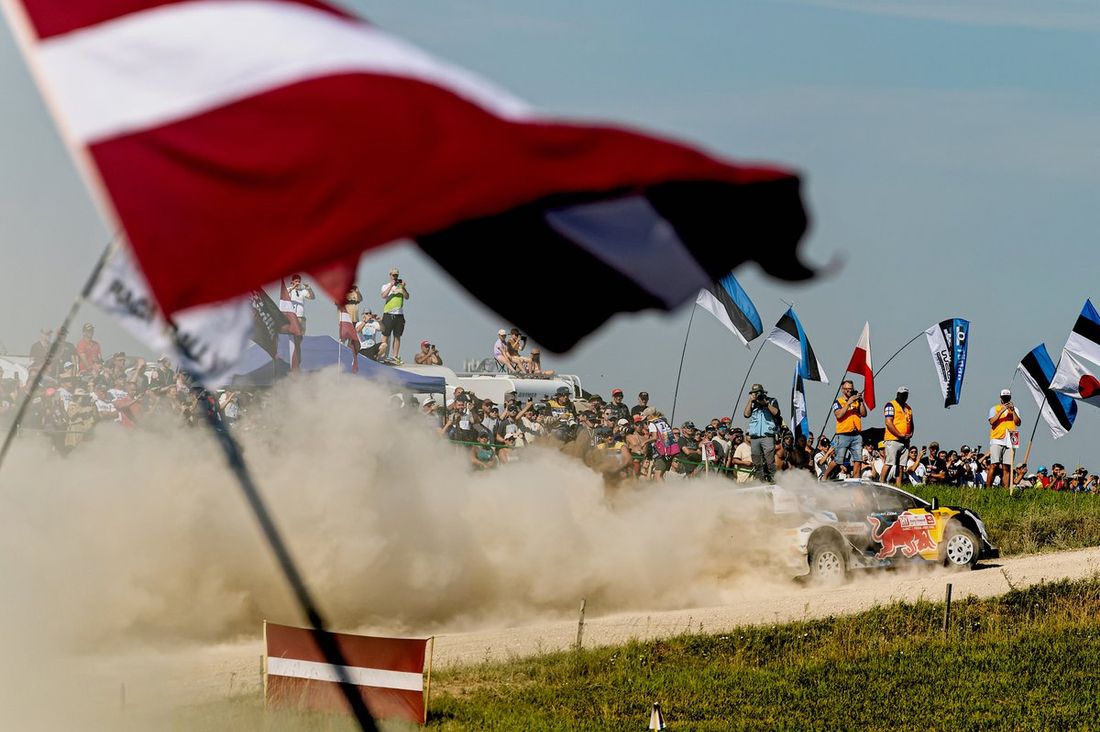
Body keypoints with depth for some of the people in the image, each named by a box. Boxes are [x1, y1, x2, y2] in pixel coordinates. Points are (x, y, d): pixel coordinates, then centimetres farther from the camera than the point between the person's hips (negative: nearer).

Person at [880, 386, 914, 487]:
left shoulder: (908, 408, 21)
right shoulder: (891, 405, -3)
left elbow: (911, 424, 26)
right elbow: (888, 422, -13)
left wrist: (910, 434, 4)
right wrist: (900, 435, -14)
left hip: (905, 441, 7)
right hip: (893, 440, -7)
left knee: (900, 465, 5)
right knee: (889, 463, -13)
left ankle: (899, 487, 4)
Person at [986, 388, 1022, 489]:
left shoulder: (1015, 409, 17)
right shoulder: (994, 409, 10)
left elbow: (1018, 423, 4)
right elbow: (992, 421, -6)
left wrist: (1013, 411, -7)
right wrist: (1002, 411, -12)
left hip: (1009, 442, 2)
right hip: (997, 440, -2)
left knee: (1006, 467, -2)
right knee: (994, 465, -12)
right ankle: (988, 488, -12)